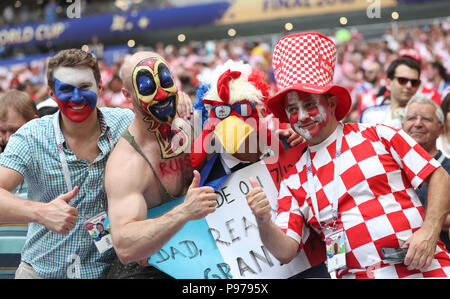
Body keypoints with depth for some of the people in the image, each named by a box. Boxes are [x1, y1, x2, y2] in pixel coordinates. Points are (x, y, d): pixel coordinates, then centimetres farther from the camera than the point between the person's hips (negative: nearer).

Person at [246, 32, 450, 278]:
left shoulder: (378, 136, 7)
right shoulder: (294, 182, 12)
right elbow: (285, 252, 6)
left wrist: (429, 232, -9)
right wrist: (263, 222, -14)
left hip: (424, 268, -2)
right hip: (358, 274, 2)